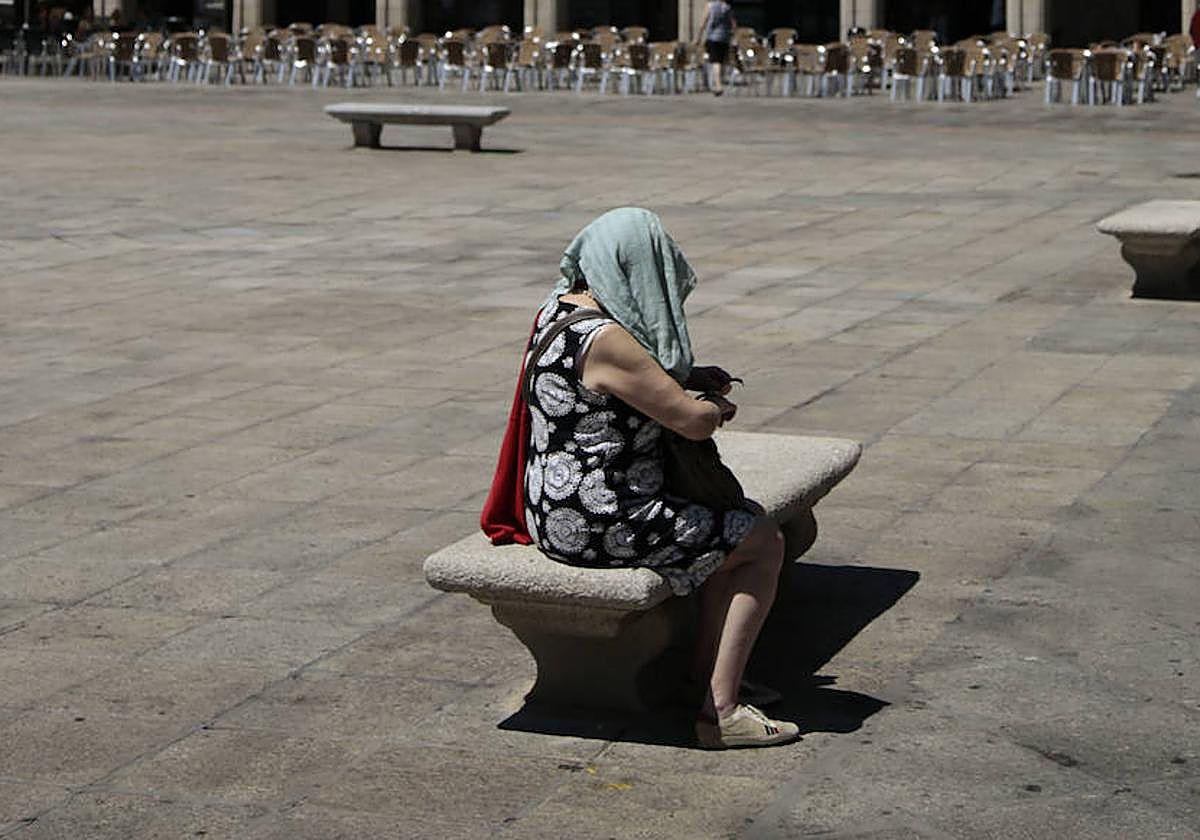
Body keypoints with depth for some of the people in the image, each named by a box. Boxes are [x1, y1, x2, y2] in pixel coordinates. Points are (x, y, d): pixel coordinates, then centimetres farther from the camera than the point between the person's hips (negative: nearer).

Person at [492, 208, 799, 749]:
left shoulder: (556, 310, 7)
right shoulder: (606, 339, -24)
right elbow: (693, 421, -21)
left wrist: (687, 377, 11)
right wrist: (715, 408, 3)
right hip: (601, 524, -10)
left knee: (737, 524, 23)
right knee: (764, 544, 0)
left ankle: (705, 674, 27)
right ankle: (720, 710, 0)